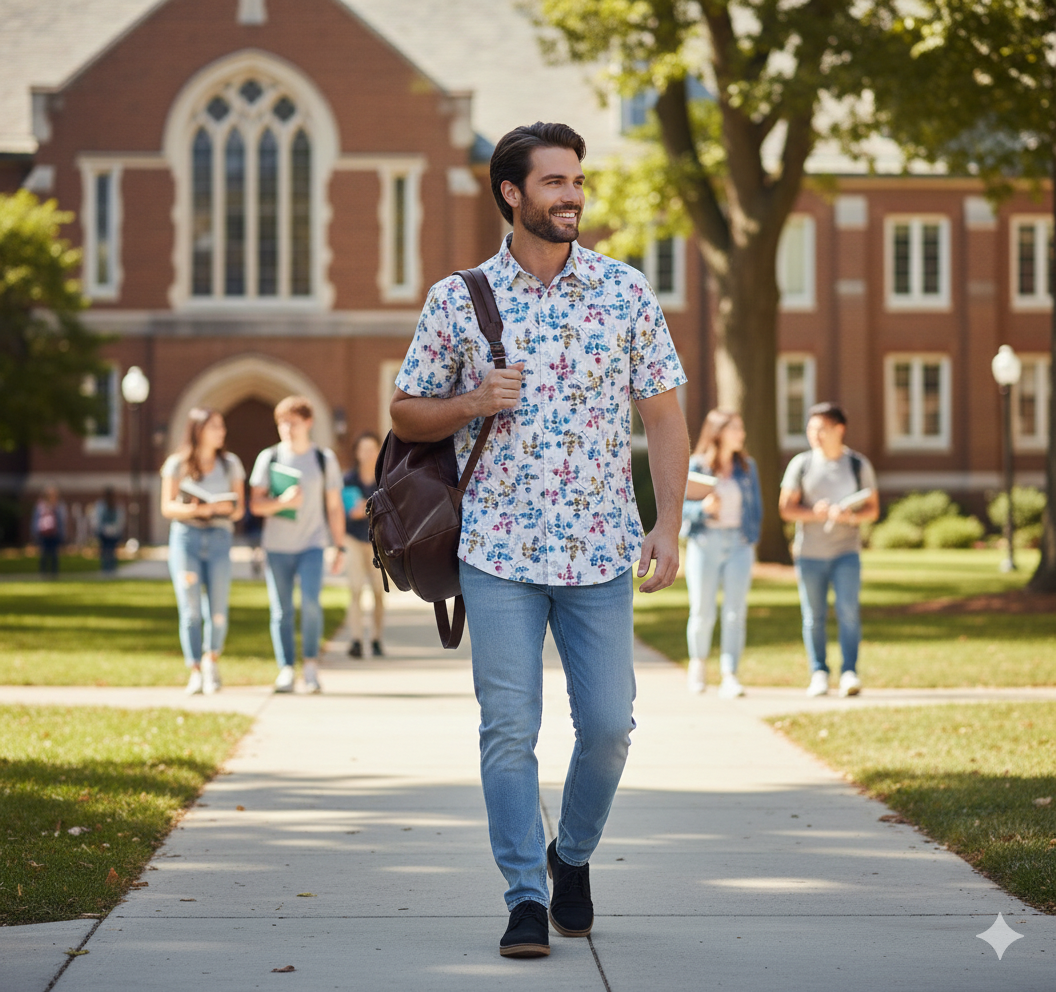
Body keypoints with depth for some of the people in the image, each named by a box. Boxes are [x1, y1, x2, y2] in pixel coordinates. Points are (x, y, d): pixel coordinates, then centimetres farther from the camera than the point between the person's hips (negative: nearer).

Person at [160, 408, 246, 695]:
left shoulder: (230, 463, 10)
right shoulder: (178, 464, 3)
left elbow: (239, 508, 10)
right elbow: (167, 507, 1)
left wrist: (228, 507, -12)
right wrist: (194, 509, -17)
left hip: (219, 539, 2)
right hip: (185, 537, -2)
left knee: (218, 611, -4)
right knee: (190, 609, -6)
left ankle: (212, 659, 22)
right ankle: (195, 671, 1)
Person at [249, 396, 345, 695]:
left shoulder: (325, 459, 7)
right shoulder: (268, 458, 6)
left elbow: (334, 507, 9)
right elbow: (255, 504, 2)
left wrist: (340, 548, 5)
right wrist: (283, 502, -17)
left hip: (311, 545, -1)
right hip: (276, 546, 1)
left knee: (310, 601, -19)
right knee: (281, 611, 0)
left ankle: (311, 666, -8)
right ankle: (285, 671, 6)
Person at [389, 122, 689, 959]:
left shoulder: (627, 292, 4)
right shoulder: (458, 299, 2)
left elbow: (664, 414, 6)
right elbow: (406, 414, 9)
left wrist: (669, 524, -3)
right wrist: (471, 404, -11)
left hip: (602, 551, 1)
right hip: (498, 549, -1)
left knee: (608, 724, 3)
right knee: (509, 728, -3)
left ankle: (574, 855, 28)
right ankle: (525, 897, 6)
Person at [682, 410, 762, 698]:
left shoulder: (746, 467, 10)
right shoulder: (694, 467, -1)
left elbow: (756, 507, 16)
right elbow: (678, 507, -3)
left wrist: (751, 540, 7)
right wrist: (703, 508, -20)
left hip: (738, 544, 2)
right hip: (704, 542, -2)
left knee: (735, 612, -7)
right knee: (703, 612, 0)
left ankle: (729, 677, -8)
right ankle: (697, 661, 28)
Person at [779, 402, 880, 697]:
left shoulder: (859, 464, 6)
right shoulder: (800, 464, 4)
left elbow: (873, 508, 7)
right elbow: (786, 508, 1)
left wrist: (852, 517, -15)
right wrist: (815, 513, -17)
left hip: (846, 551, 0)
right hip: (809, 553, 1)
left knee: (848, 612, -12)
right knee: (814, 616, 3)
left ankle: (849, 673, -10)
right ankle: (818, 674, 10)